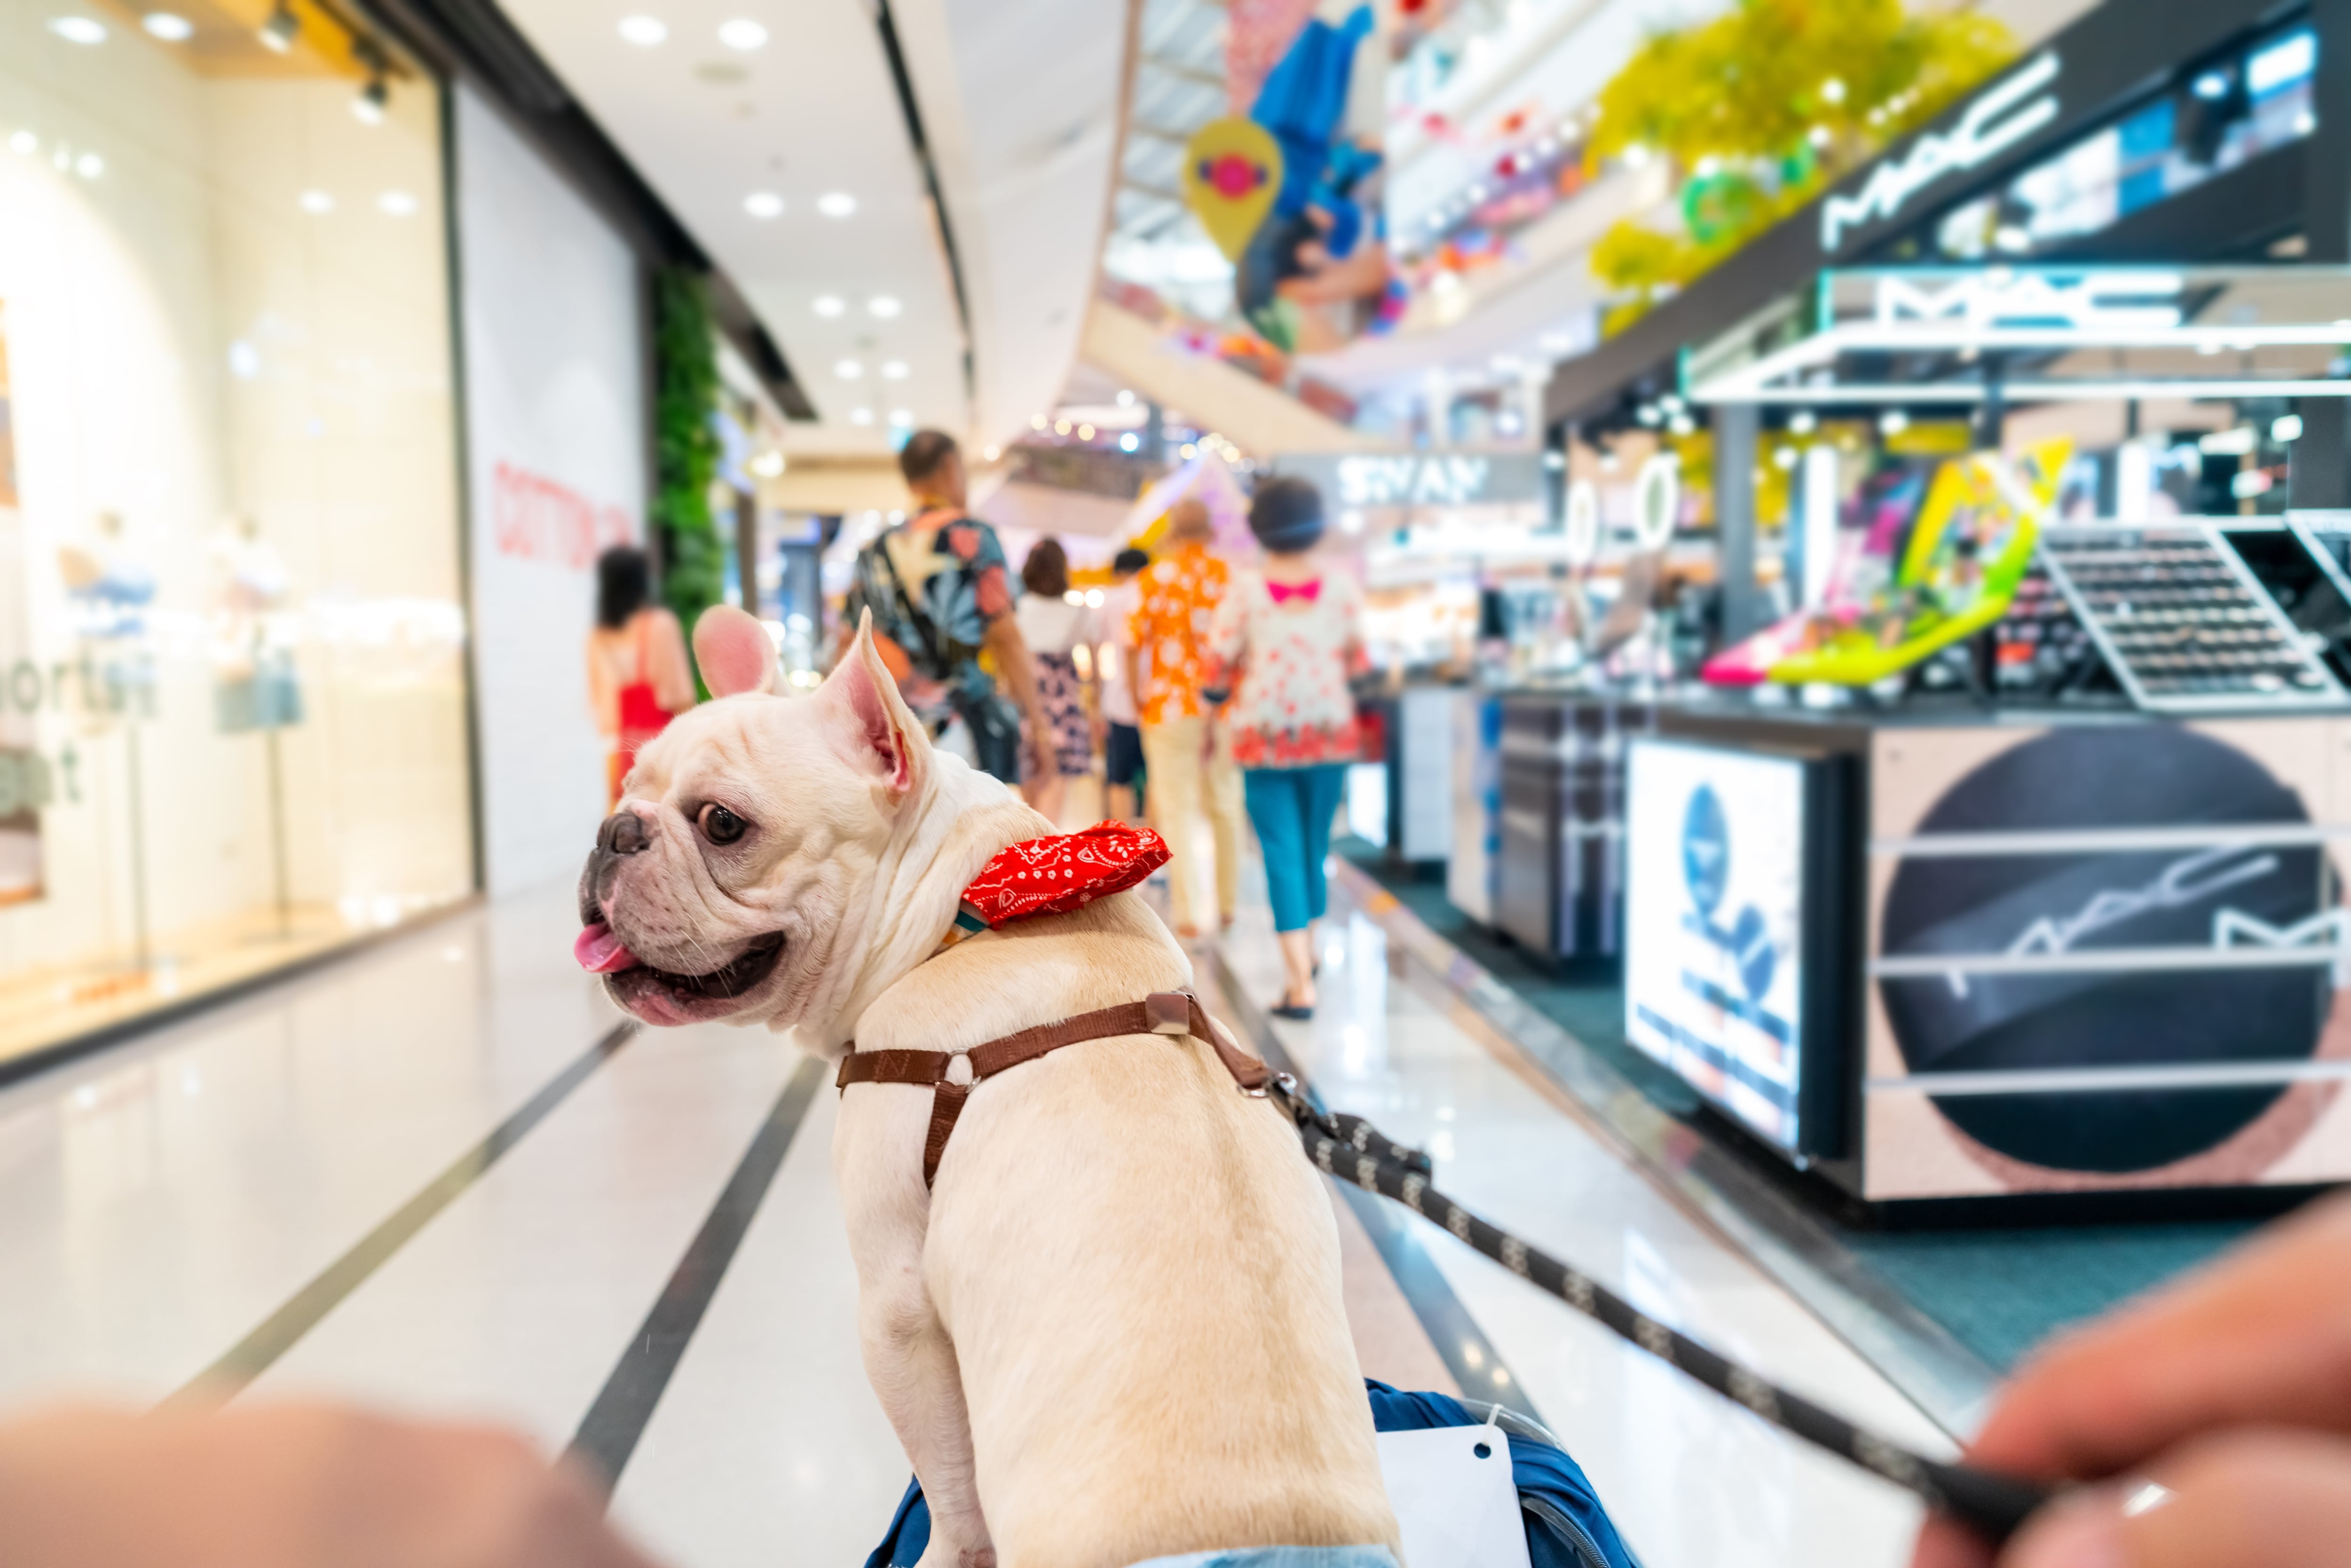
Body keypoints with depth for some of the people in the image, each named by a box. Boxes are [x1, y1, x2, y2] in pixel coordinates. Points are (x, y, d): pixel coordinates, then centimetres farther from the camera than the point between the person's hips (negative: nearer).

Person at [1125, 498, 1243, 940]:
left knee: (1177, 812, 2)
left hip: (1169, 708, -2)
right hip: (1223, 710, 2)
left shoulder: (1154, 578, -2)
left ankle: (1188, 915, -1)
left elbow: (1134, 645, -6)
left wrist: (1138, 698, 5)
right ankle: (1229, 906, 23)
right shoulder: (1232, 576, 2)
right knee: (1226, 809, 14)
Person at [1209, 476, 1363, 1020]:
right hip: (1330, 731, 2)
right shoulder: (1341, 588, -3)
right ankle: (1308, 948, 37)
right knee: (1315, 843, 19)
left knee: (1282, 852, -1)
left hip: (1264, 736, -2)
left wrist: (1217, 709, 14)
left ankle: (1301, 983, -8)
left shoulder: (1244, 591, -8)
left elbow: (1221, 663, -3)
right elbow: (1358, 661, 2)